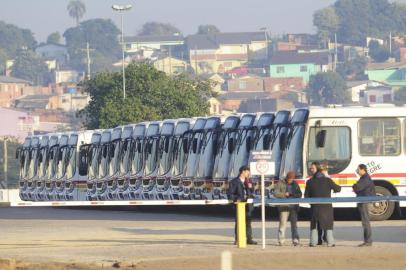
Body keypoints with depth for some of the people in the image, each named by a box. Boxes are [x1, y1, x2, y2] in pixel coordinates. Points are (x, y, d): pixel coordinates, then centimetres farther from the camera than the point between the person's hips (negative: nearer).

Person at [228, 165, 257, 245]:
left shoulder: (247, 181, 16)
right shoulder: (234, 182, -3)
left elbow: (251, 193, 21)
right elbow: (230, 194, -6)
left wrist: (250, 187, 0)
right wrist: (236, 199, -23)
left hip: (247, 205, 5)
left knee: (248, 222, 6)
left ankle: (249, 239, 10)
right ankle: (237, 240, 1)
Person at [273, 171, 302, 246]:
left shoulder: (295, 184, 15)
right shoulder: (280, 183, 4)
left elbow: (300, 194, 13)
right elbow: (275, 193, -1)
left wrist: (293, 194, -6)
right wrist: (284, 194, -14)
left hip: (294, 207, 4)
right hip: (284, 206, -4)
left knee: (294, 223, 2)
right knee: (283, 223, -7)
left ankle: (295, 239, 2)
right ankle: (281, 240, -2)